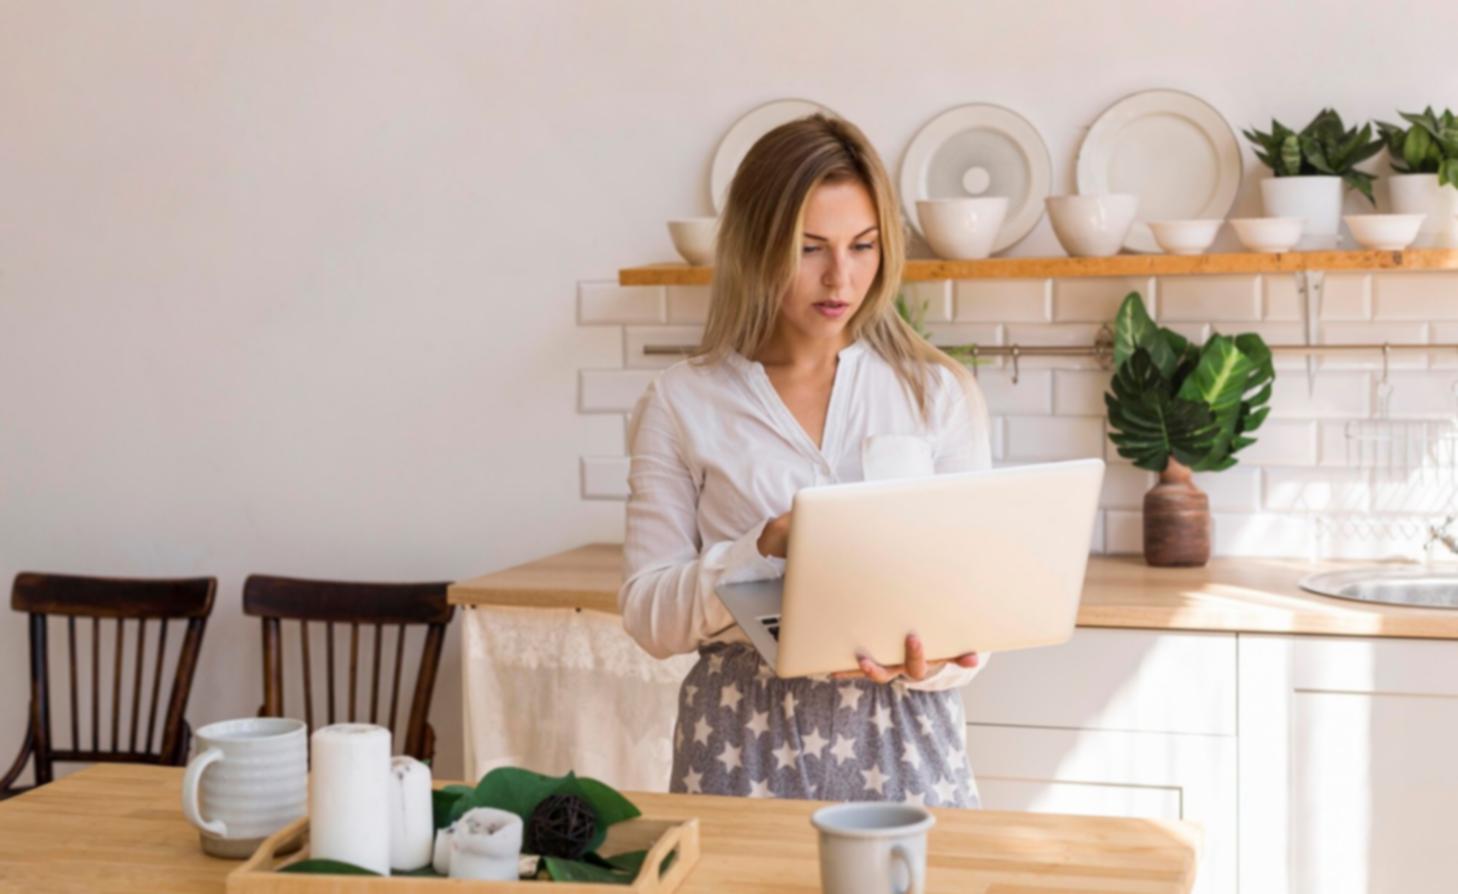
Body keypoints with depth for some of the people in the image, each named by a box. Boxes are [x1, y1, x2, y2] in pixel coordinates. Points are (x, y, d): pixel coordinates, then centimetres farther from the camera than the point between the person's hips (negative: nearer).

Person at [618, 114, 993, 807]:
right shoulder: (681, 402, 1)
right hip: (743, 747, 0)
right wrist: (768, 548, -18)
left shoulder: (940, 393, 2)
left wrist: (924, 662, -21)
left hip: (902, 743, 1)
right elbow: (648, 614, -2)